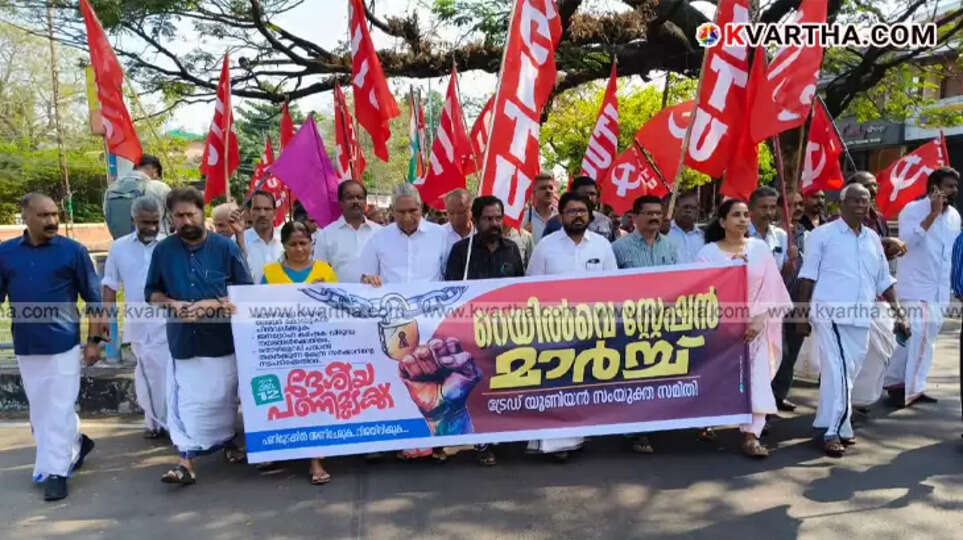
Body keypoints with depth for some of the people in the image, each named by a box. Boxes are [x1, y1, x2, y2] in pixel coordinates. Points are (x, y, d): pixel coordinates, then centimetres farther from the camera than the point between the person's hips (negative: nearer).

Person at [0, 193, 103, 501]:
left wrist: (94, 340, -5)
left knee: (59, 410, -1)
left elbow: (93, 299, -2)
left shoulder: (73, 251, -5)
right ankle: (75, 444, 37)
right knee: (40, 409, 16)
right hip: (25, 347, 4)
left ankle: (55, 471, 9)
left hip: (64, 344, -4)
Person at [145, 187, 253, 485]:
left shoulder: (225, 247, -4)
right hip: (183, 340, 1)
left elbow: (246, 291, -3)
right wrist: (173, 304, -11)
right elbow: (151, 292, 9)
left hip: (222, 338, 0)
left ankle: (227, 440, 36)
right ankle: (186, 462, 4)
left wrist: (214, 304, -17)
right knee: (185, 402, -1)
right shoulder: (163, 250, 2)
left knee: (225, 397, 14)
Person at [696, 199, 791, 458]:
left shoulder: (761, 248, 5)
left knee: (756, 378, -11)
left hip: (754, 325, 1)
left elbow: (771, 289, 2)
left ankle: (751, 435, -9)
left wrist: (760, 320, -10)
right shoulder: (708, 252, -1)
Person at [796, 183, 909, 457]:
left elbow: (884, 280, 20)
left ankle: (831, 425, 22)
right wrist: (802, 313, -8)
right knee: (839, 372, -11)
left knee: (846, 373, 10)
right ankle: (835, 430, -4)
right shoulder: (823, 234, -1)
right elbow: (808, 276, -4)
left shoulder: (873, 238, 15)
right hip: (830, 313, -6)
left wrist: (898, 312, 13)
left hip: (861, 317, 6)